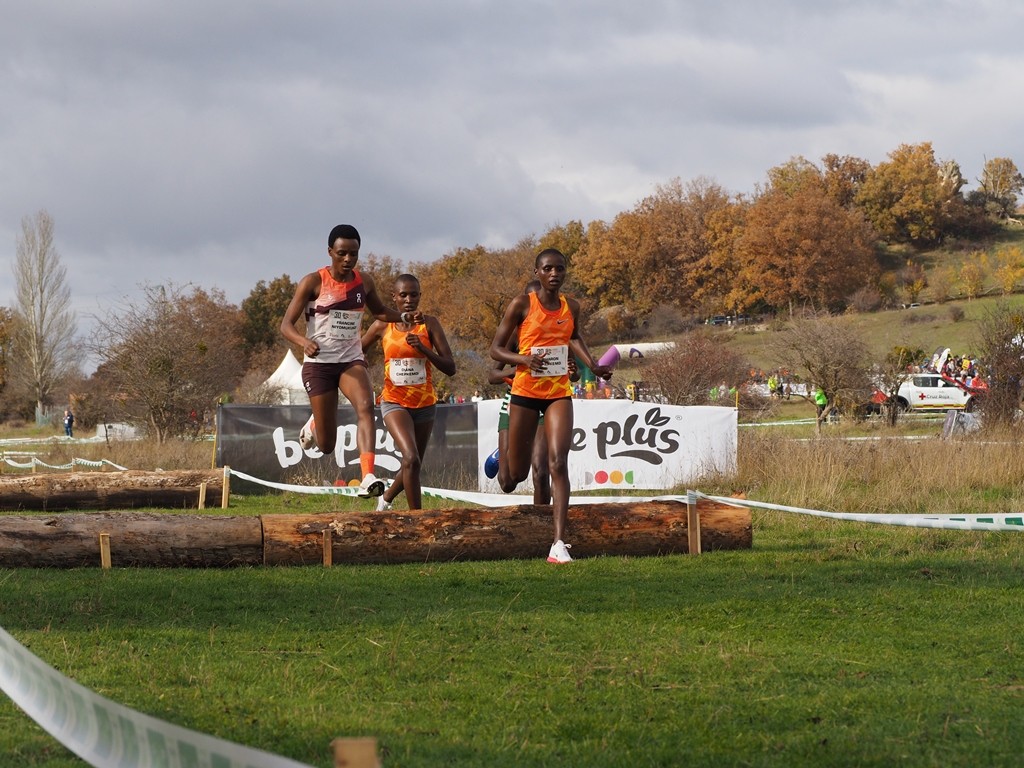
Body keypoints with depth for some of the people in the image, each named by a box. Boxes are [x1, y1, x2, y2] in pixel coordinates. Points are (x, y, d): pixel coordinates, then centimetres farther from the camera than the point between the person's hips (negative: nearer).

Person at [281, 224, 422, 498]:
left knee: (365, 406, -29)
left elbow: (379, 311, 25)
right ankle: (313, 425, 40)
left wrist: (404, 317, 3)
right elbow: (286, 325, -11)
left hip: (352, 361, 3)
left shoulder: (364, 282, 4)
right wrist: (305, 342, -33)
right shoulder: (313, 283, -9)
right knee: (326, 445, 0)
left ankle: (368, 478, -41)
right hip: (319, 363, -3)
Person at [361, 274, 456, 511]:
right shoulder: (382, 326, -3)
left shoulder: (429, 324, -4)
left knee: (412, 465, 16)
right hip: (394, 402, -2)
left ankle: (386, 497, 46)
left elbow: (450, 368, -8)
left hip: (425, 404, 3)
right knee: (411, 459, -23)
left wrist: (423, 348, -22)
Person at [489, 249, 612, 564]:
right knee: (516, 477, 7)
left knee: (558, 463, -16)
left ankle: (559, 543, -22)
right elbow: (496, 349, -6)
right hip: (525, 392, -2)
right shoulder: (522, 305, -7)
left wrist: (593, 365, 8)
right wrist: (525, 359, -24)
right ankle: (503, 460, 49)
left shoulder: (571, 307, 5)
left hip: (559, 393, 2)